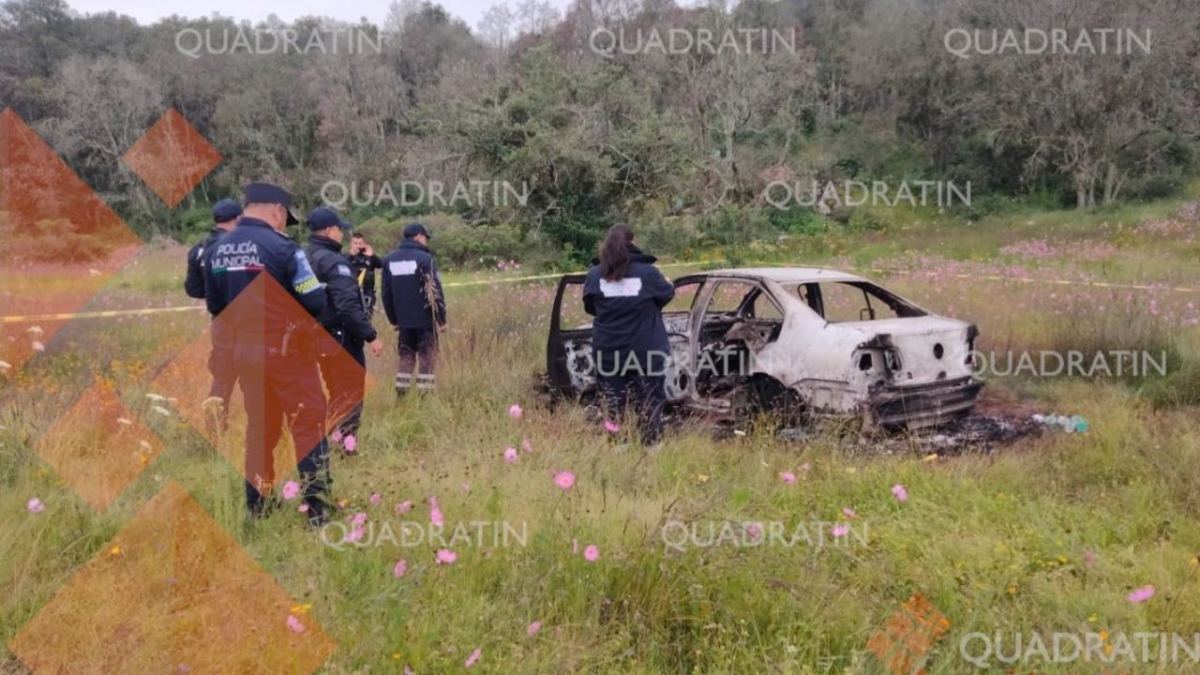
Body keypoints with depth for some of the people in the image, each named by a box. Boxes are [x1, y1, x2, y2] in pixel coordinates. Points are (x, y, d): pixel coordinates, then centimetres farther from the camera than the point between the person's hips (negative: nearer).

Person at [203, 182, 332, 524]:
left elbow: (215, 306, 14)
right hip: (286, 349, -6)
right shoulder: (281, 247, -15)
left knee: (259, 425, 16)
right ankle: (317, 507, 1)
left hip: (244, 350, 6)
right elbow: (315, 302, -14)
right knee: (309, 423, 2)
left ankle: (257, 506, 22)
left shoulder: (217, 250, 5)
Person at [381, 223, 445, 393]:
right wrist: (441, 318, -8)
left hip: (403, 319, 5)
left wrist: (393, 319, 17)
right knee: (427, 355, 2)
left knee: (405, 355, 16)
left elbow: (386, 293, 10)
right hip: (425, 318, -5)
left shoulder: (389, 260, 7)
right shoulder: (425, 258, -11)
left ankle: (401, 393, 13)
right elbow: (435, 291, -14)